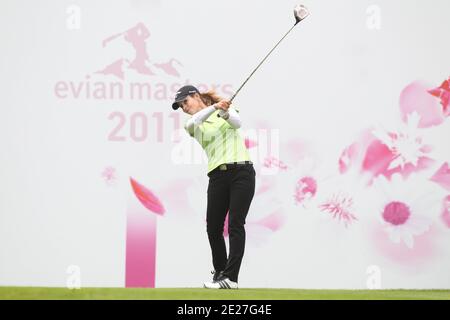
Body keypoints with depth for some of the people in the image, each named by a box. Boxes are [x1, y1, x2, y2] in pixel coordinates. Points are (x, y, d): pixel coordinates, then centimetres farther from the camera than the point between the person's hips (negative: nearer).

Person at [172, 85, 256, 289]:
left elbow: (237, 122, -12)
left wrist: (226, 111, -34)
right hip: (218, 176, 3)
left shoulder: (228, 109, 11)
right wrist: (214, 107, -29)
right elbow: (191, 122, -13)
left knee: (235, 224, -13)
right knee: (213, 227, 0)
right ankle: (220, 271, 21)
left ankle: (230, 278, -19)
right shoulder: (193, 126, 13)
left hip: (241, 171, -3)